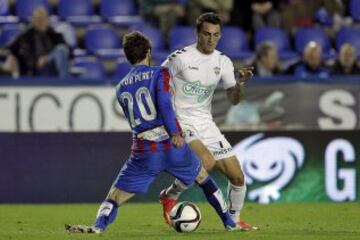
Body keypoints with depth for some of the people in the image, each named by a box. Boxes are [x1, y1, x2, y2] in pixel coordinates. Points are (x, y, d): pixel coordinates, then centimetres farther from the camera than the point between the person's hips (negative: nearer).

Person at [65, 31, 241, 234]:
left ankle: (99, 226, -27)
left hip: (144, 153, 1)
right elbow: (164, 103, -16)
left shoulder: (121, 88, 17)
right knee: (205, 180, 25)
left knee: (114, 197, 2)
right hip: (172, 146, -1)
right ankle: (229, 223, 31)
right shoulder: (160, 73, 3)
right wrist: (175, 133, -27)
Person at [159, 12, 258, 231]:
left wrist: (241, 83, -13)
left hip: (206, 125, 6)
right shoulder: (181, 57, -11)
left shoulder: (223, 62, 5)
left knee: (237, 176, 1)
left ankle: (234, 220, 26)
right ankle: (170, 196, -8)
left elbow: (234, 99, 7)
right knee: (207, 161, -31)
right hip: (181, 123, -6)